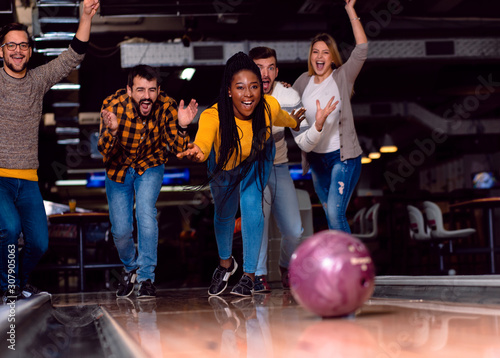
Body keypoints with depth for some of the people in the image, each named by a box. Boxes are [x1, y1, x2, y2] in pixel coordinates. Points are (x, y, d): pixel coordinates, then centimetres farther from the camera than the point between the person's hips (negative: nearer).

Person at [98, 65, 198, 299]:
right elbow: (105, 151, -31)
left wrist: (181, 126, -43)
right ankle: (130, 267, 34)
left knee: (146, 214, -23)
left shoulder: (166, 107, -25)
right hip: (118, 168, 0)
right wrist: (112, 130, -52)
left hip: (149, 166, 0)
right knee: (121, 230, 1)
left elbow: (176, 148, -24)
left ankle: (146, 278, -8)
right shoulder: (113, 105, -29)